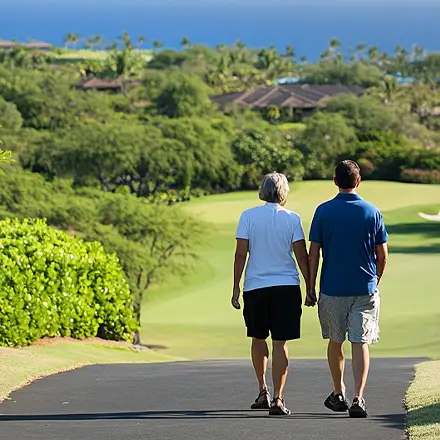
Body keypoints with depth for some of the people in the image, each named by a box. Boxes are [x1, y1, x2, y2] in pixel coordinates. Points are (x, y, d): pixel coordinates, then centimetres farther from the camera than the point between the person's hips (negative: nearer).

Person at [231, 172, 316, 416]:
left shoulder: (248, 216, -1)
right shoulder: (292, 219, -2)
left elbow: (241, 253, -4)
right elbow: (302, 255, -3)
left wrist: (236, 287, 2)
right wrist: (309, 289, 3)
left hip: (255, 286, 1)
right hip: (287, 286, -1)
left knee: (258, 338, 19)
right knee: (280, 343, -2)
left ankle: (263, 391, 27)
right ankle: (277, 398, -8)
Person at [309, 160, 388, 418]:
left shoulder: (324, 211, -3)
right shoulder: (372, 212, -1)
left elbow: (314, 253, -3)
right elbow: (382, 255, 2)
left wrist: (311, 288, 4)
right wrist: (377, 281, 19)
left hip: (333, 288, 0)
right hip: (365, 288, 0)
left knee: (336, 341, 17)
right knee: (361, 344, -1)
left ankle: (339, 394, 28)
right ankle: (359, 399, -13)